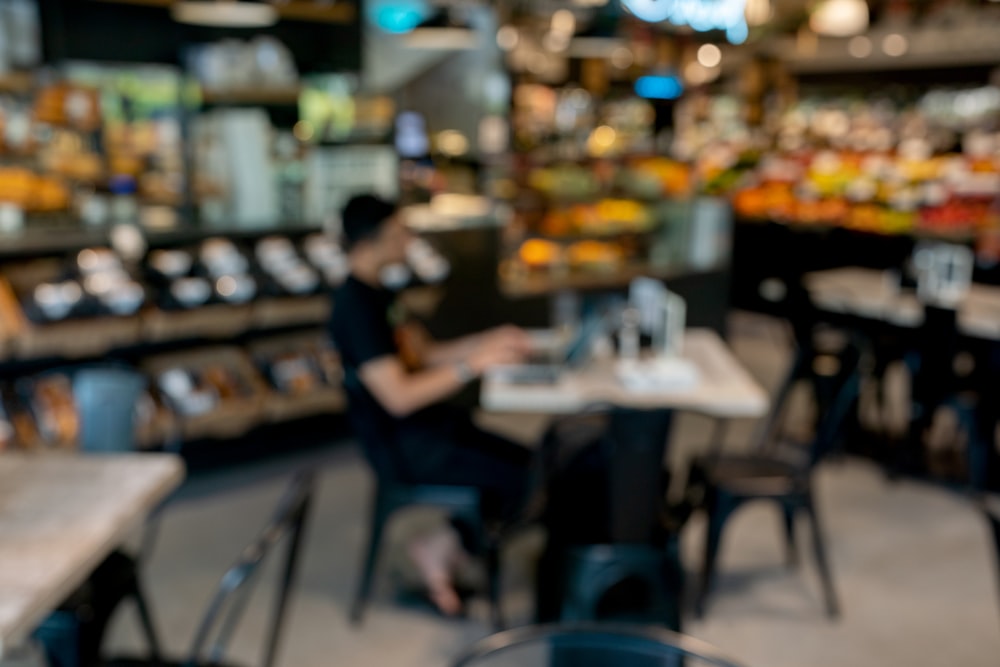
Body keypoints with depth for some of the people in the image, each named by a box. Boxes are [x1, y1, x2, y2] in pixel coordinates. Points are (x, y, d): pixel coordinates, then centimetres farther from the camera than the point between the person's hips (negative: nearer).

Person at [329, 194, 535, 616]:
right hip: (402, 444, -10)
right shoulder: (355, 307, -22)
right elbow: (399, 398, -27)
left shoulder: (376, 293, 10)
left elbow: (423, 354, 14)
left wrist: (489, 341, 2)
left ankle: (442, 553, 13)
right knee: (522, 478, -13)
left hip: (426, 423, 10)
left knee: (523, 460, 7)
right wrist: (473, 365, -25)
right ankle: (440, 550, 7)